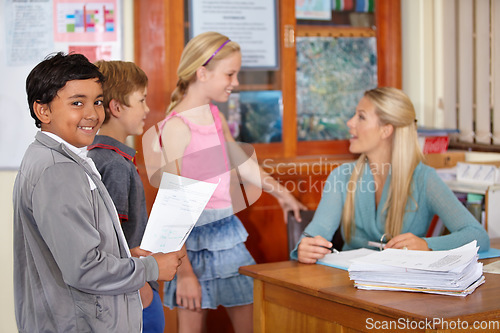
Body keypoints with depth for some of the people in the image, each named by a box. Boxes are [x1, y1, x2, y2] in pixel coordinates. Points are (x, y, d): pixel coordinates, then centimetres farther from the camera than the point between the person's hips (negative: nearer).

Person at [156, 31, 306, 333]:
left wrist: (281, 193, 34)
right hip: (195, 236, -8)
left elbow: (241, 162, 24)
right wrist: (184, 271, -21)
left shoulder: (216, 117, 8)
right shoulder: (177, 126, -16)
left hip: (228, 231, 8)